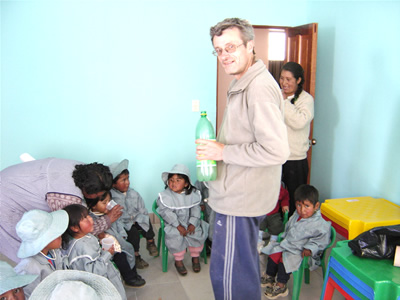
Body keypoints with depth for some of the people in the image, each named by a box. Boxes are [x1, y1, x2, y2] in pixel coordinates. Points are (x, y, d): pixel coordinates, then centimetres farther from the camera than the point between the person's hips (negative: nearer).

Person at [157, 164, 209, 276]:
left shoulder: (193, 194, -2)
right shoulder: (165, 196, -11)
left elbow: (195, 209, -2)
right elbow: (167, 213, -15)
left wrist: (192, 224, -16)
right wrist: (178, 226, -22)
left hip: (189, 222, 2)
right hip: (173, 224, -2)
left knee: (197, 233, -20)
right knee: (176, 237, -28)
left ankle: (195, 257, 7)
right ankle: (178, 261, -3)